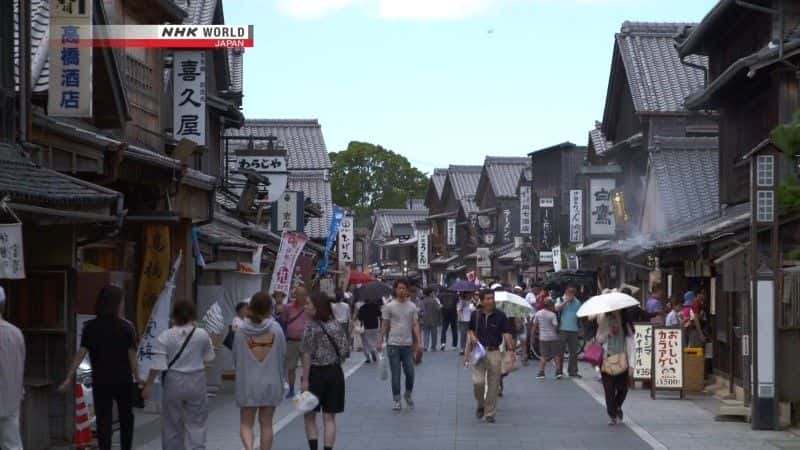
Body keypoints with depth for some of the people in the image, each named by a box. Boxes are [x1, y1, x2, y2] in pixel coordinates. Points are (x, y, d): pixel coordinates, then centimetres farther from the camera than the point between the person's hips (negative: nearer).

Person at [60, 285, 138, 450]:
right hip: (123, 381, 0)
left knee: (103, 420, 4)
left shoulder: (90, 327, -5)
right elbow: (132, 357, -9)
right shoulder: (126, 328, -8)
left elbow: (81, 354, -10)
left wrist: (69, 378, -7)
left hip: (100, 381, 0)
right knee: (126, 418, 18)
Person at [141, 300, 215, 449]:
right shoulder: (202, 334, -5)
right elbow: (208, 358, 5)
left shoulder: (165, 336, -8)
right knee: (196, 423, 5)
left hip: (173, 382, 0)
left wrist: (149, 384, -4)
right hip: (196, 381, 0)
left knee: (172, 423, 12)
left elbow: (158, 365, -11)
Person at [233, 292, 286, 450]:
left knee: (246, 423, 7)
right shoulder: (276, 329, -9)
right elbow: (282, 355, -3)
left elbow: (236, 357, 0)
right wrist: (281, 376, 14)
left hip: (247, 382, 0)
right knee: (266, 424, 12)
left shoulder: (241, 331, -8)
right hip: (270, 382, 0)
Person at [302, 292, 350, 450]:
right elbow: (345, 350, 7)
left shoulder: (312, 327, -13)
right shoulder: (336, 325, 4)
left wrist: (305, 379, -14)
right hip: (335, 372, 4)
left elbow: (307, 355, -15)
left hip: (316, 372, -4)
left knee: (310, 416, 8)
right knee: (329, 418, 7)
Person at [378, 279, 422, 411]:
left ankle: (408, 395, 25)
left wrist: (419, 342, -5)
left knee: (410, 373, 2)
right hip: (394, 344, -2)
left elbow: (415, 325, 3)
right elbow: (385, 325, 3)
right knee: (395, 375, 1)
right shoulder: (389, 306, -1)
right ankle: (397, 401, 8)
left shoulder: (412, 306, 4)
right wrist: (380, 342, 1)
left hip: (408, 345, 2)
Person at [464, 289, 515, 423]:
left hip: (494, 353, -1)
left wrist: (511, 349, -18)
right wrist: (472, 336, -4)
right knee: (478, 381, -13)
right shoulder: (475, 315, 4)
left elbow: (506, 334, -6)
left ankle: (490, 413, 14)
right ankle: (480, 405, 15)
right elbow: (471, 330, 18)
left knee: (493, 385, 2)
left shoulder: (500, 316, -2)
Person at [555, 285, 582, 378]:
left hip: (574, 329, 4)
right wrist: (566, 301, -14)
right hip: (562, 329, -4)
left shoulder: (577, 302, 12)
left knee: (574, 352, 5)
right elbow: (556, 308, -16)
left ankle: (573, 371, 12)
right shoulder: (561, 300, 3)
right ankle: (559, 371, 2)